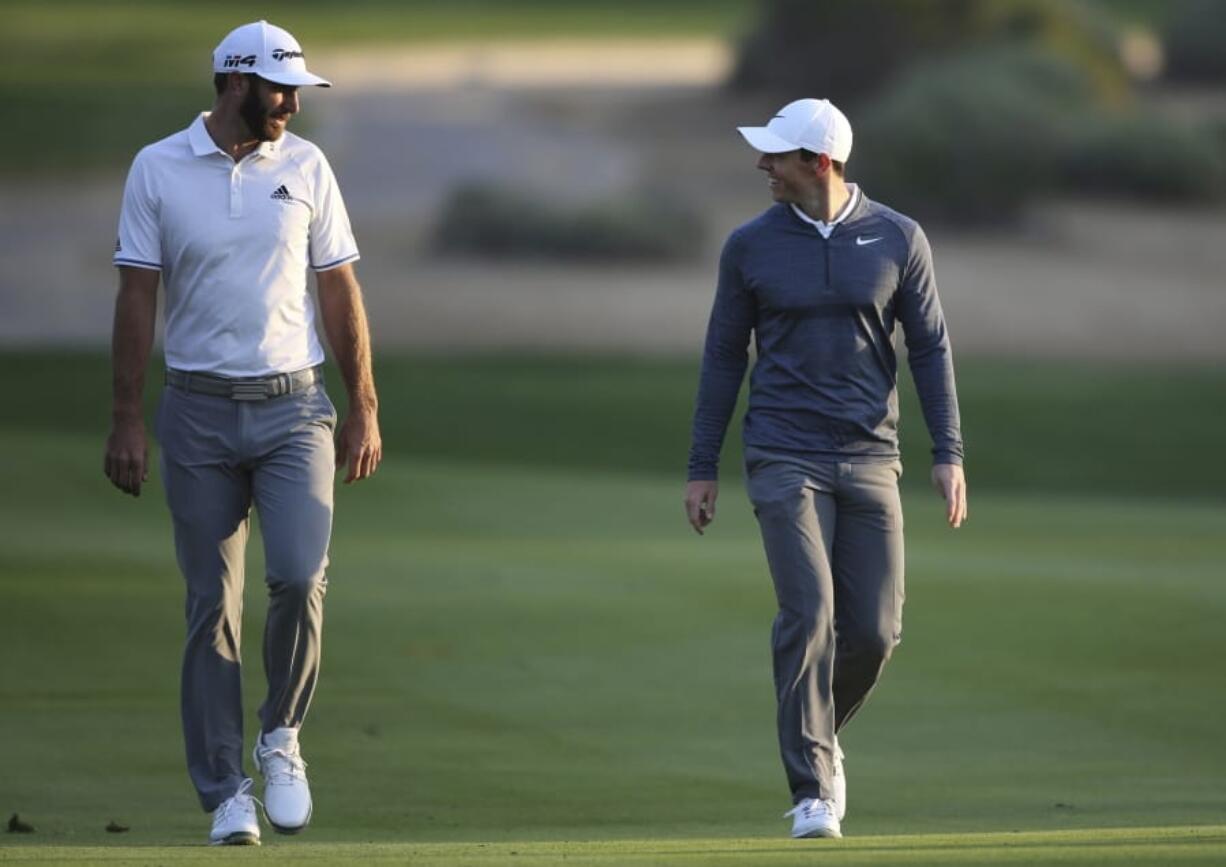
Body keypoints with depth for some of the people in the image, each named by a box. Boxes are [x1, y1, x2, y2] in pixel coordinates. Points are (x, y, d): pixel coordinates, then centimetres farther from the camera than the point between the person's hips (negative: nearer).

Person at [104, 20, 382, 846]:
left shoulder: (305, 166, 5)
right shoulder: (157, 170, 0)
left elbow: (340, 291, 9)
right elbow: (137, 298, 0)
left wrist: (364, 408, 5)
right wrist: (126, 420, -5)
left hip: (294, 407, 1)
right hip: (200, 412, -1)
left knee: (300, 576, -16)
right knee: (212, 605, 0)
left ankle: (281, 738, 7)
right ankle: (227, 794, 6)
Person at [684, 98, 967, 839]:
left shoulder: (897, 239, 1)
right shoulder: (751, 245, 1)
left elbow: (930, 347, 4)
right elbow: (724, 356, 7)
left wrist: (948, 453, -4)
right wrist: (703, 468, 6)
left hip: (870, 460, 1)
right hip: (785, 461, -1)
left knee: (875, 630, -1)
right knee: (808, 614, -14)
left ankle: (819, 739, 27)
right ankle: (813, 791, -11)